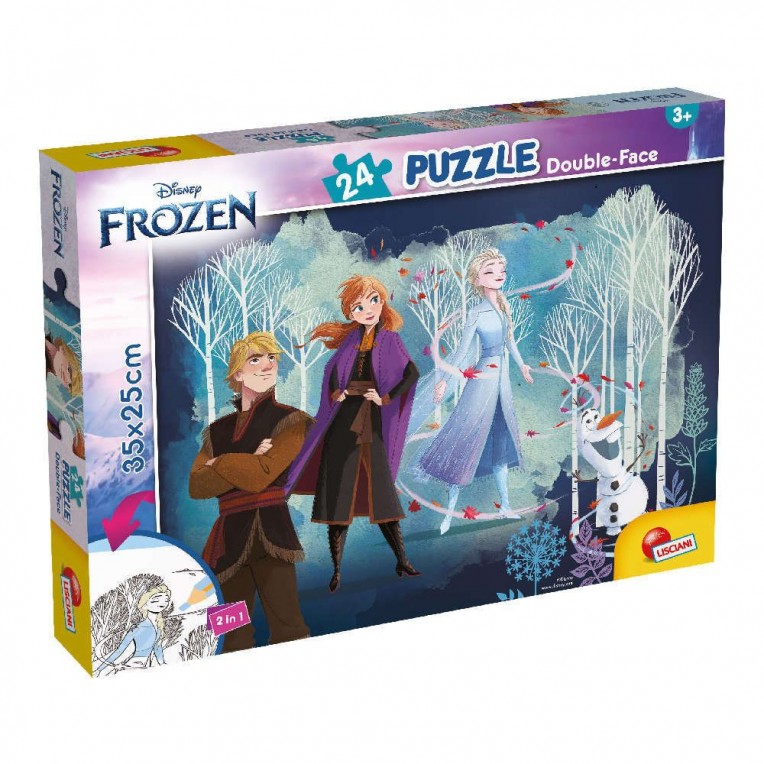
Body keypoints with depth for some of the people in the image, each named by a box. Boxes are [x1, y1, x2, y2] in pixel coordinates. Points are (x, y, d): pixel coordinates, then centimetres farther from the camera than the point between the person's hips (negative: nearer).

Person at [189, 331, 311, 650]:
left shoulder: (290, 421, 3)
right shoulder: (219, 430, 17)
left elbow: (261, 476, -11)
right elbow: (196, 486, 3)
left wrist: (219, 464, 4)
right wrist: (245, 465, -9)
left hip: (270, 534, -5)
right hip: (229, 537, 5)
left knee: (287, 629, -13)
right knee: (235, 636, 7)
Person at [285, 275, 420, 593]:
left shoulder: (389, 339, 2)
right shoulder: (352, 339, 10)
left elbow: (411, 374, -7)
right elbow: (333, 369, 19)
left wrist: (386, 398, -13)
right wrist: (336, 392, 1)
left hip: (372, 421, -2)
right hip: (344, 418, 2)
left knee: (381, 490, -3)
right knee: (339, 492, 0)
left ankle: (401, 561, 4)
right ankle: (336, 569, 2)